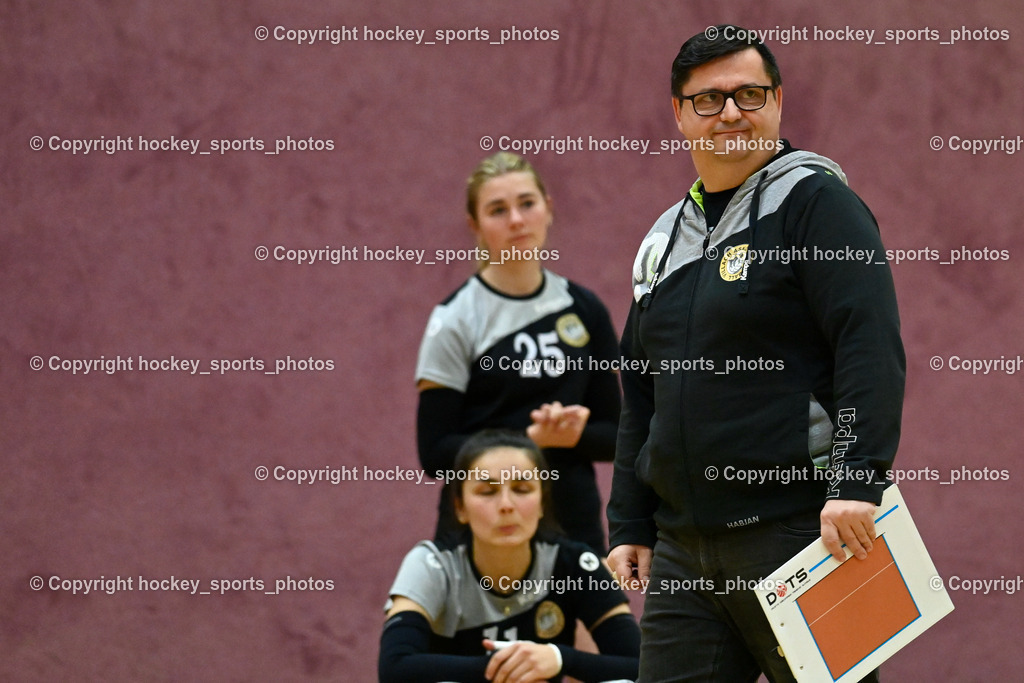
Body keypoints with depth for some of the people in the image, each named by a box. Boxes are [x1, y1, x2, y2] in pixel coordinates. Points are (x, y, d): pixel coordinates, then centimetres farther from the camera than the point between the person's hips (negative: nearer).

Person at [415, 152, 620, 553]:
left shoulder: (584, 310, 9)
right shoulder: (456, 320, -3)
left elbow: (614, 437, 11)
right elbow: (435, 454, -7)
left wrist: (572, 434, -11)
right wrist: (531, 438, -18)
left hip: (574, 524, 4)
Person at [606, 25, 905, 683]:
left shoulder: (815, 202, -3)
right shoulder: (665, 239, 20)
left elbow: (871, 351, -14)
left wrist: (857, 484, -23)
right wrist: (630, 526, 20)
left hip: (796, 525, -7)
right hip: (681, 547, 7)